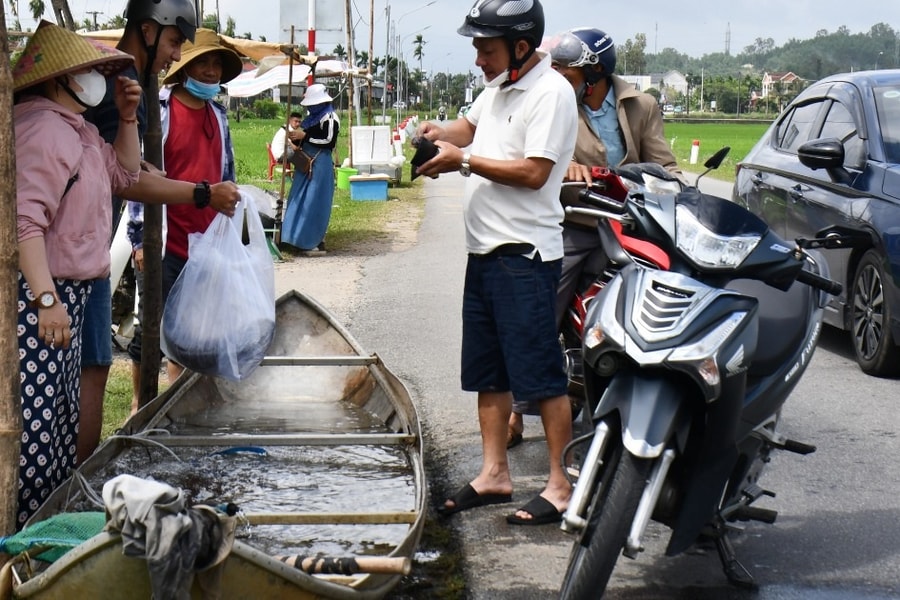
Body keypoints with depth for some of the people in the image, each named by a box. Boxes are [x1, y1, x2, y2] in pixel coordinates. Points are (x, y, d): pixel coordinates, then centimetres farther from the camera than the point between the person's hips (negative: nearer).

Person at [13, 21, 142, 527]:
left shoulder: (78, 129, 17)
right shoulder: (43, 128, -17)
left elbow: (124, 173, 33)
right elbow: (24, 219, -26)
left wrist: (128, 117, 18)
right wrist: (46, 299, -30)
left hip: (67, 294, 11)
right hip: (38, 295, -11)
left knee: (62, 416, 16)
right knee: (34, 421, -10)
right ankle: (23, 530, -5)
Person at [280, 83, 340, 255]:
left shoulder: (329, 117, -11)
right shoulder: (313, 117, 16)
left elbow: (329, 141, -19)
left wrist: (304, 136, -15)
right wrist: (296, 138, 4)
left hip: (320, 165, -10)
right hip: (306, 164, 10)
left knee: (315, 203, -9)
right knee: (301, 202, 10)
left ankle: (318, 243, -6)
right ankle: (304, 239, 16)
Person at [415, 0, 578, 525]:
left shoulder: (551, 93, -14)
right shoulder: (497, 88, 15)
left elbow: (534, 172, -20)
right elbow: (469, 127, 31)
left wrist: (463, 161, -16)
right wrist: (438, 133, 9)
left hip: (526, 255, -10)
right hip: (485, 251, 10)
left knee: (541, 373, -6)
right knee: (488, 372, 14)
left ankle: (562, 486, 1)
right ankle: (494, 474, 24)